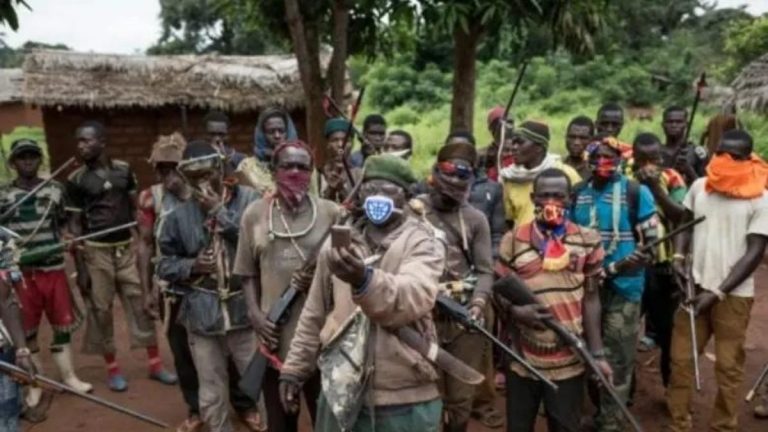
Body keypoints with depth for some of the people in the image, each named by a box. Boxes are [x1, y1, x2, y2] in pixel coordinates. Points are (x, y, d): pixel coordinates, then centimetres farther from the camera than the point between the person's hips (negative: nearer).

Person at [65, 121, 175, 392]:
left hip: (127, 247, 2)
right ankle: (112, 369, 19)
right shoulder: (76, 180, -4)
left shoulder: (124, 170, 3)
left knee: (141, 304, 5)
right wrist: (80, 267, -6)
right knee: (101, 311, 5)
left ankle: (155, 364, 15)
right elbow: (74, 225, -3)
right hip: (96, 251, -2)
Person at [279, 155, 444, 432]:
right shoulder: (337, 243, 8)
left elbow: (415, 298, -26)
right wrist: (295, 368, 13)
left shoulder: (423, 243, -7)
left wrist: (365, 279, -42)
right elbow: (314, 314, 14)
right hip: (341, 394, 4)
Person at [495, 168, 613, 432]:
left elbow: (591, 299, 3)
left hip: (569, 361, 0)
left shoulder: (588, 241, 0)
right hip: (522, 359, 0)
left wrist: (597, 353, -2)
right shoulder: (513, 240, -1)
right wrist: (516, 311, -17)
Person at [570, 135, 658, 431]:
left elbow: (652, 241, -6)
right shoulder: (577, 194, 8)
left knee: (616, 359, 1)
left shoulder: (637, 193, -4)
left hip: (623, 287, -4)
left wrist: (614, 268, -19)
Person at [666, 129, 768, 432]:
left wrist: (718, 293, -15)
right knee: (681, 358, 7)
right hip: (695, 286, 4)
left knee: (728, 365, 5)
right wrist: (679, 256, -7)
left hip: (734, 295, -4)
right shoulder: (699, 187, 3)